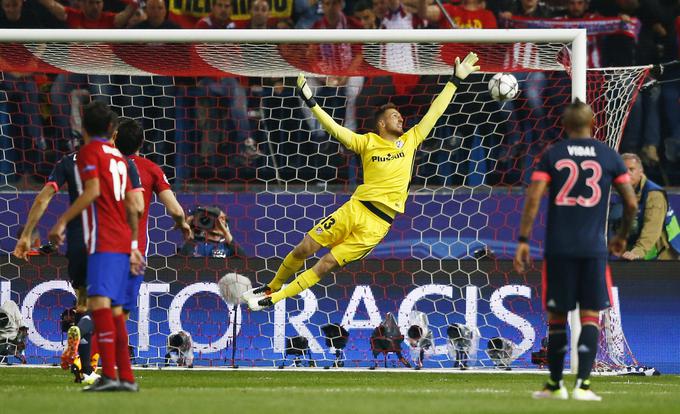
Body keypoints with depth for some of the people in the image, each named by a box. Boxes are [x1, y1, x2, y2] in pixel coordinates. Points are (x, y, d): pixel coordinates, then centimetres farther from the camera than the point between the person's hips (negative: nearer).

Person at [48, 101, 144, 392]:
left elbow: (92, 191, -15)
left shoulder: (89, 152, -1)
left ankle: (108, 375, -30)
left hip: (103, 241, -8)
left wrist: (62, 221, -16)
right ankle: (126, 377, 12)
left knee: (99, 302, -18)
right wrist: (133, 245, 28)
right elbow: (132, 206, 22)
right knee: (115, 308, 13)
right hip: (122, 242, 8)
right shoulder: (118, 157, 21)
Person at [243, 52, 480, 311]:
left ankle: (273, 300, 0)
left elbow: (434, 112, 12)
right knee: (303, 250, -2)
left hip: (378, 224, 0)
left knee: (327, 265, -7)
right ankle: (271, 288, 20)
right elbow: (335, 129, -1)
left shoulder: (410, 141, 10)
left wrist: (456, 80, 12)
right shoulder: (368, 142, 6)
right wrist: (310, 102, -12)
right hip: (355, 209, 0)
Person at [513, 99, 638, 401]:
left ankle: (555, 385, 15)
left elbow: (533, 199, -5)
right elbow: (631, 204, 5)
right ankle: (582, 384, -9)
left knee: (556, 316, 9)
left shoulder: (551, 156, 4)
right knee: (590, 316, 2)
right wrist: (622, 237, 21)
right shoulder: (609, 156, 5)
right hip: (594, 248, 0)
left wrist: (523, 241, -4)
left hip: (558, 248, 0)